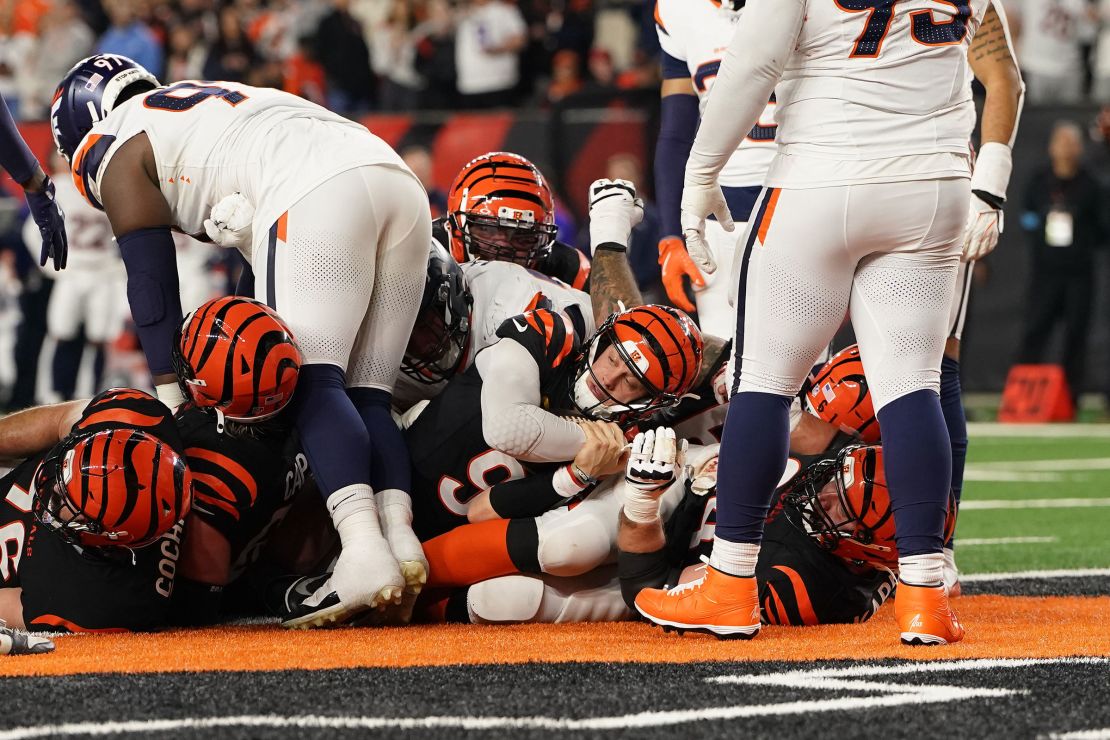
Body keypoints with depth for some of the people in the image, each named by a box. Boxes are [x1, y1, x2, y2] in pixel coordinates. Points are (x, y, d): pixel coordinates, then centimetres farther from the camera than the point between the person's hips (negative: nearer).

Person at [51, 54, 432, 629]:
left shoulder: (119, 150, 17)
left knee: (311, 387, -13)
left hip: (318, 195, -8)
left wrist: (169, 398, 12)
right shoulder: (209, 103, 40)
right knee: (364, 397, 7)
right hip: (404, 189, 8)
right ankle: (399, 539, -13)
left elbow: (152, 285, 11)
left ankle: (366, 557, -30)